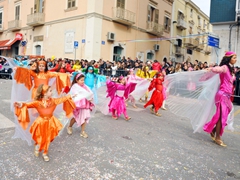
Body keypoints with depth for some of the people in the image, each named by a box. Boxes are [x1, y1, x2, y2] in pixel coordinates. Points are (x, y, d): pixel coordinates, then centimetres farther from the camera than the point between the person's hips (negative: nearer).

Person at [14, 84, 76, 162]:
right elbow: (29, 104, -30)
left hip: (50, 122, 3)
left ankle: (45, 153, 33)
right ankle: (37, 146, 46)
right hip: (41, 122, -3)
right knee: (40, 139, 10)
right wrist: (21, 105, -50)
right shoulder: (38, 102, -19)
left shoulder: (53, 100, -8)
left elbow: (62, 99, 4)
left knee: (48, 139, 13)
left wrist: (70, 96, 12)